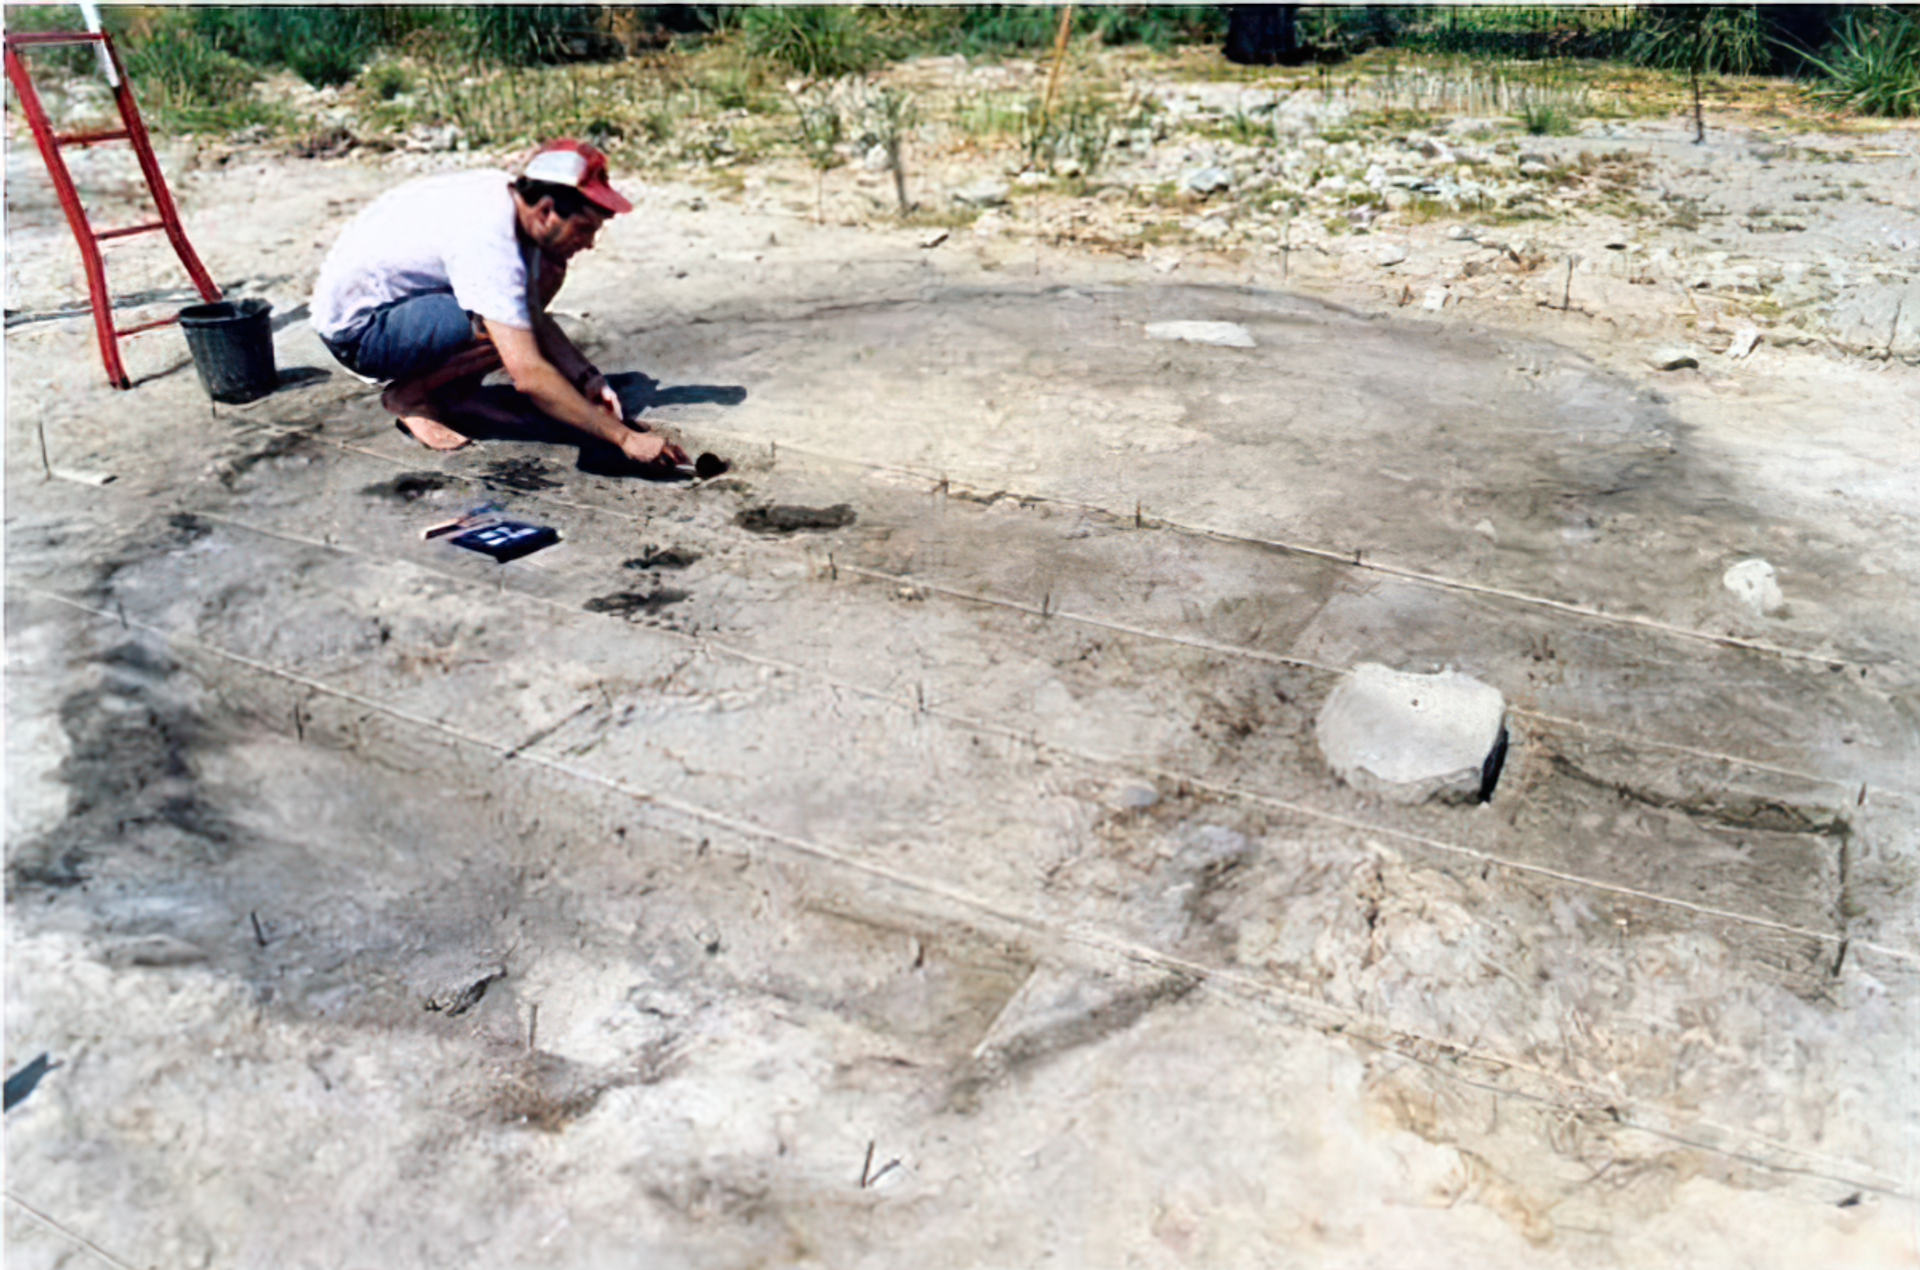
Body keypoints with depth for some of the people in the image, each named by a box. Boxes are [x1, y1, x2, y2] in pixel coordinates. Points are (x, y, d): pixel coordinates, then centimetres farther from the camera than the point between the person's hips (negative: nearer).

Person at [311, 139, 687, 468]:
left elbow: (536, 317, 4)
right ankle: (409, 395, -7)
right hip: (355, 332, -9)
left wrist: (588, 378, -9)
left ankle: (456, 393, 3)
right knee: (503, 329, -31)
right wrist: (625, 437, -36)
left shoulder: (509, 195, -6)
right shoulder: (488, 242, -33)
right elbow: (530, 376, -37)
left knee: (546, 270, -2)